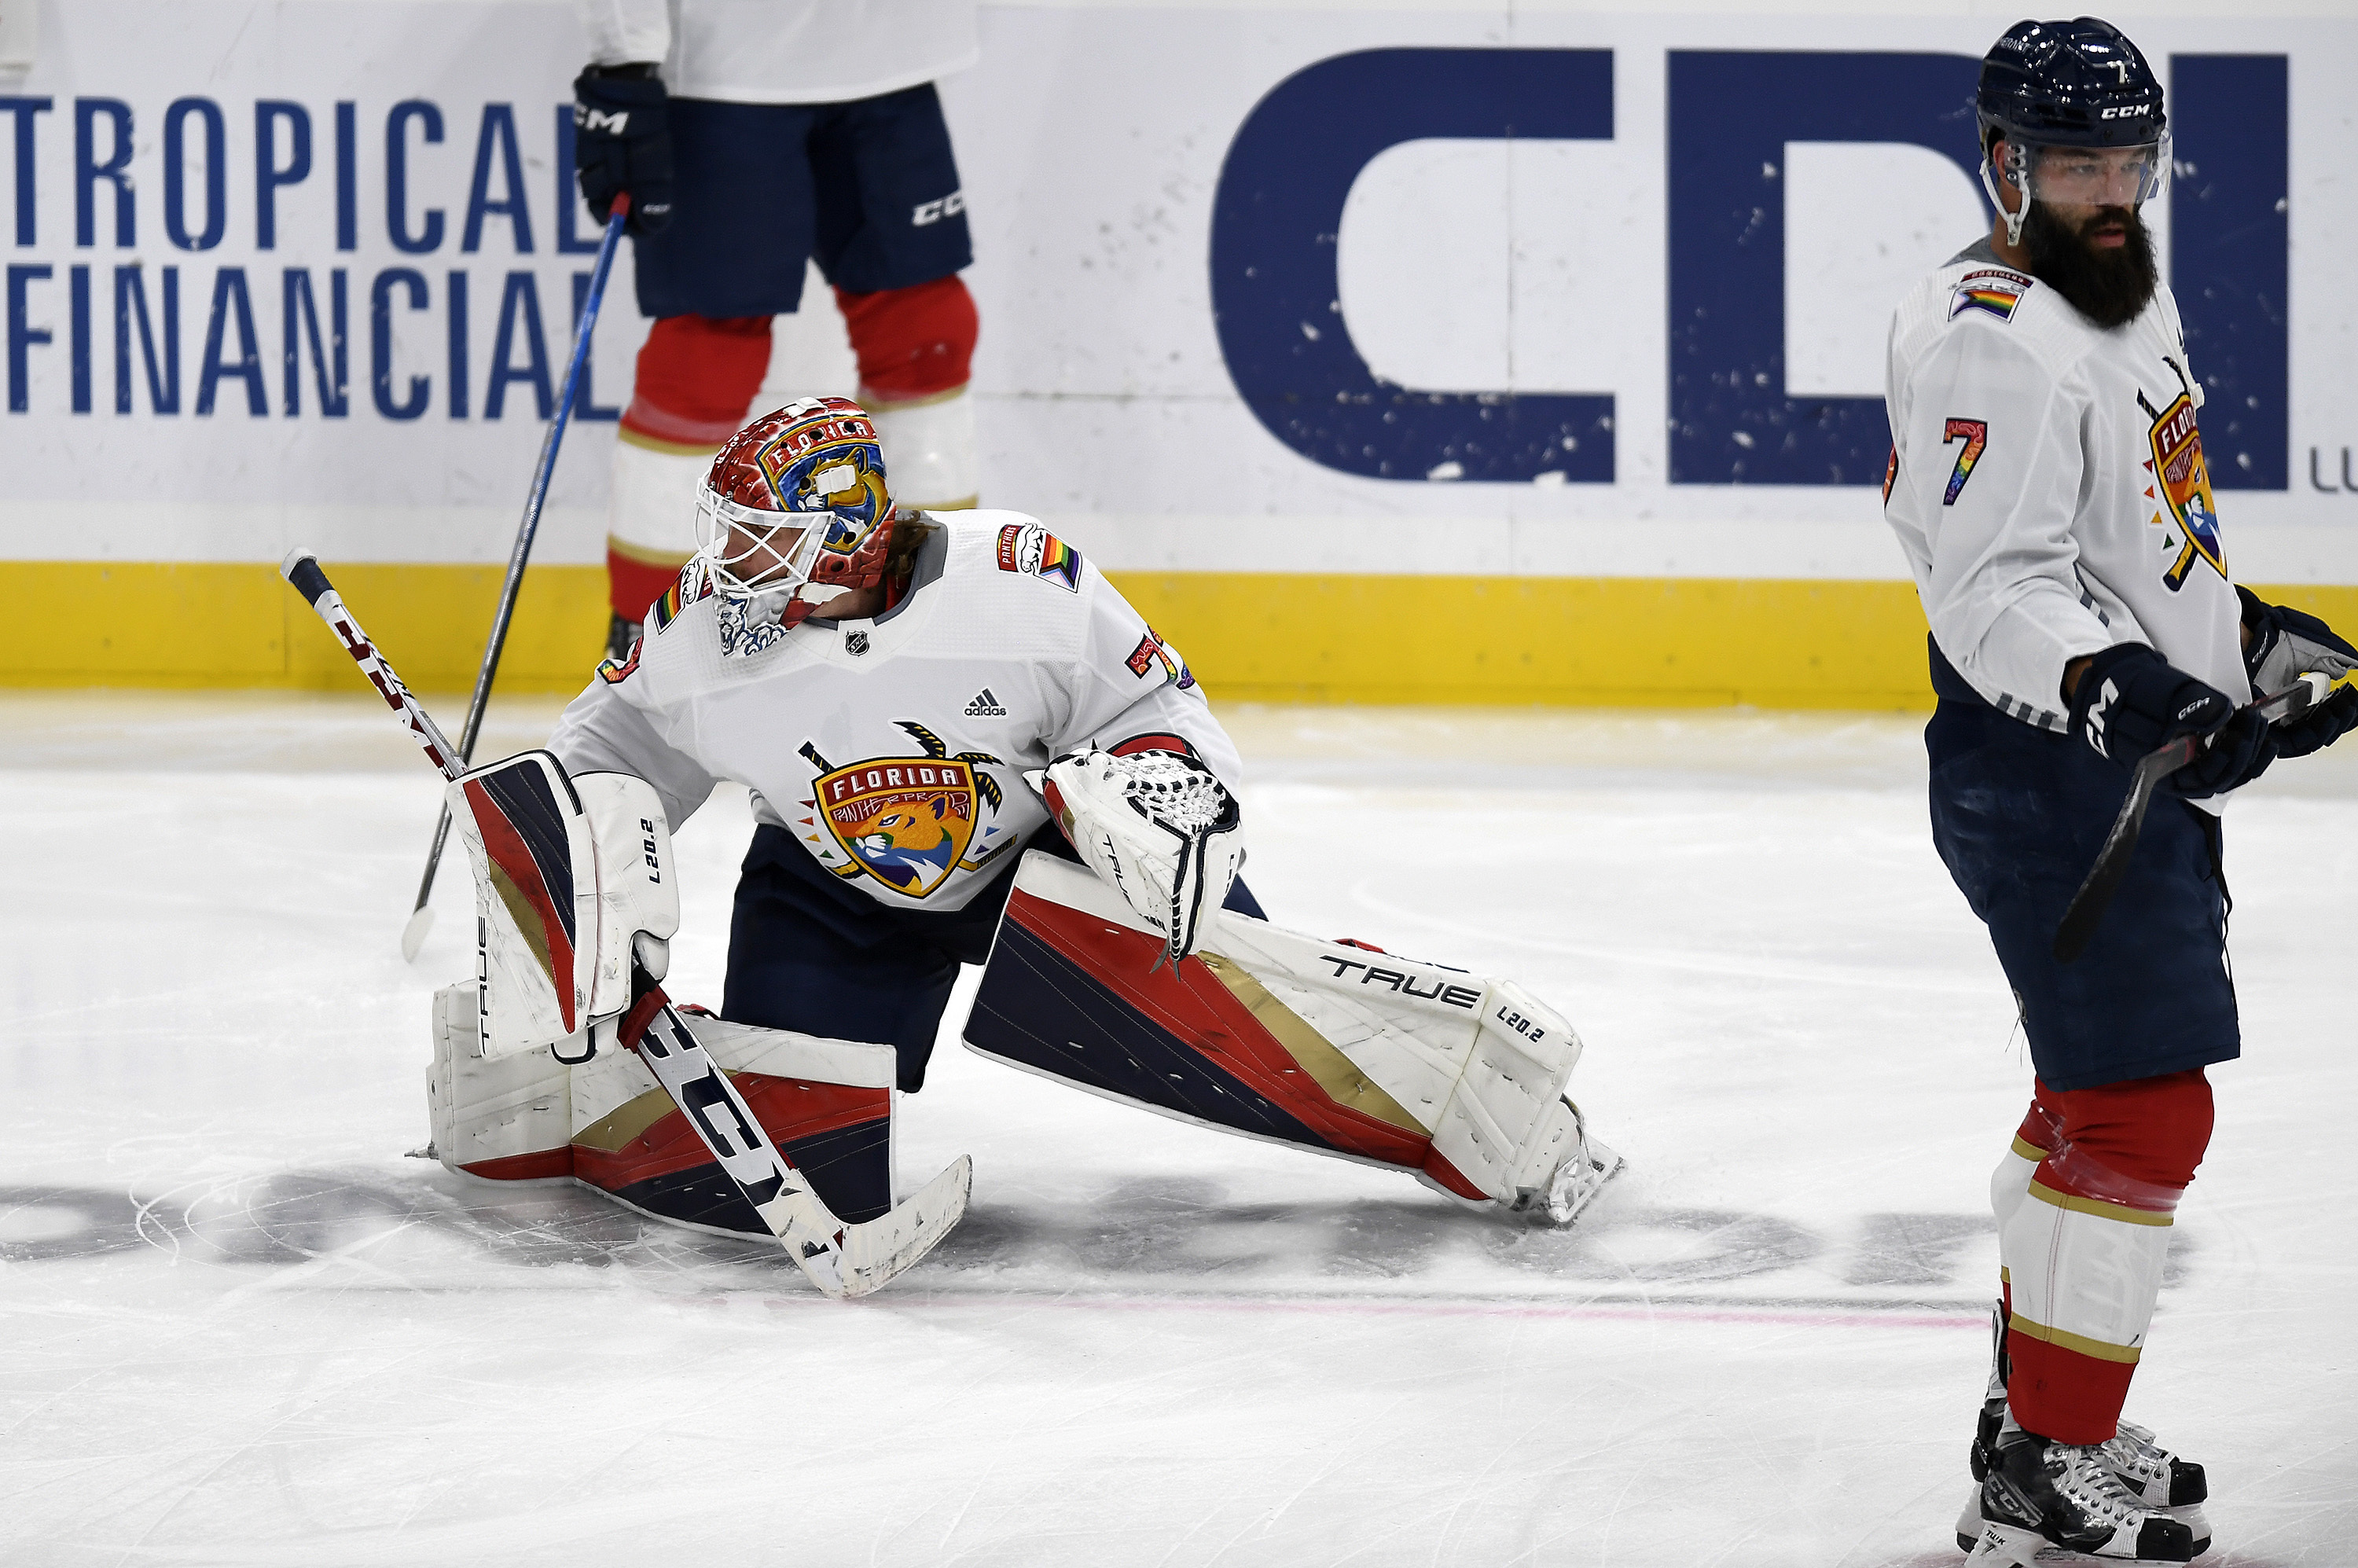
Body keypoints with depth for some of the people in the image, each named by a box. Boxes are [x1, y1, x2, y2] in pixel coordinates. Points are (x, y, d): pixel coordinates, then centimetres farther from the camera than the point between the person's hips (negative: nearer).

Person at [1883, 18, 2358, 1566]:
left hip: (2149, 763, 11)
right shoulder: (1993, 334, -19)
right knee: (2145, 1115, -12)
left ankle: (2035, 1409, 33)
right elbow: (1994, 586, -27)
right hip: (2052, 775, -11)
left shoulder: (2128, 296, 14)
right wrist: (2122, 694, -39)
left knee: (2102, 1101, 20)